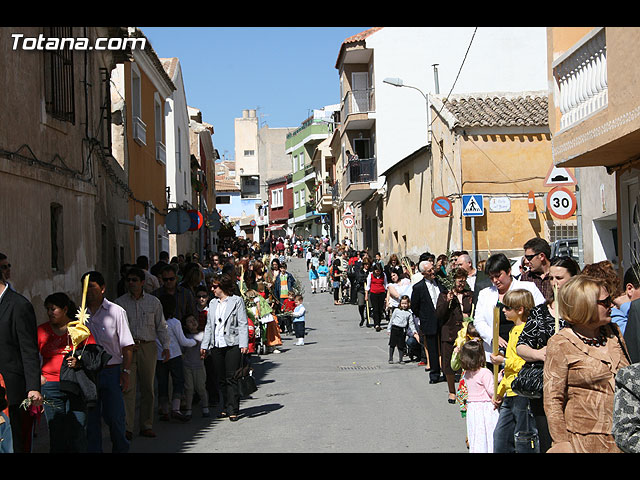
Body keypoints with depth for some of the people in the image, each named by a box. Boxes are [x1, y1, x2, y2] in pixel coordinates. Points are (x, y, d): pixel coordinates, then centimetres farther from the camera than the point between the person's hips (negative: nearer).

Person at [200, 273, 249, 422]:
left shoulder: (237, 301, 1)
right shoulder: (213, 303, 17)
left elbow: (243, 324, -3)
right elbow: (209, 325, 20)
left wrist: (244, 344, -12)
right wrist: (204, 345, 14)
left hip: (232, 344, -5)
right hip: (216, 345, 5)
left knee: (231, 378, -7)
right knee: (221, 379, 6)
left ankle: (233, 410, -4)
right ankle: (226, 408, 15)